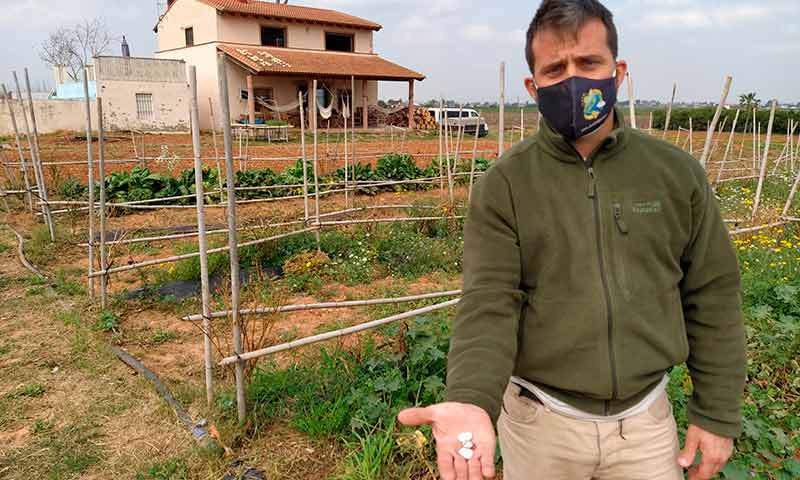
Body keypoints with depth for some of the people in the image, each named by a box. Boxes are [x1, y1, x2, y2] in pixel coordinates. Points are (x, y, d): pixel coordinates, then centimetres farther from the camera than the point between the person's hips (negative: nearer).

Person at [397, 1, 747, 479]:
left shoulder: (676, 172, -4)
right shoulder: (503, 185, -11)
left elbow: (712, 297, 2)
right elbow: (489, 301, -16)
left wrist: (718, 415, 3)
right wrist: (472, 401, -32)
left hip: (645, 420, 2)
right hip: (540, 421, -1)